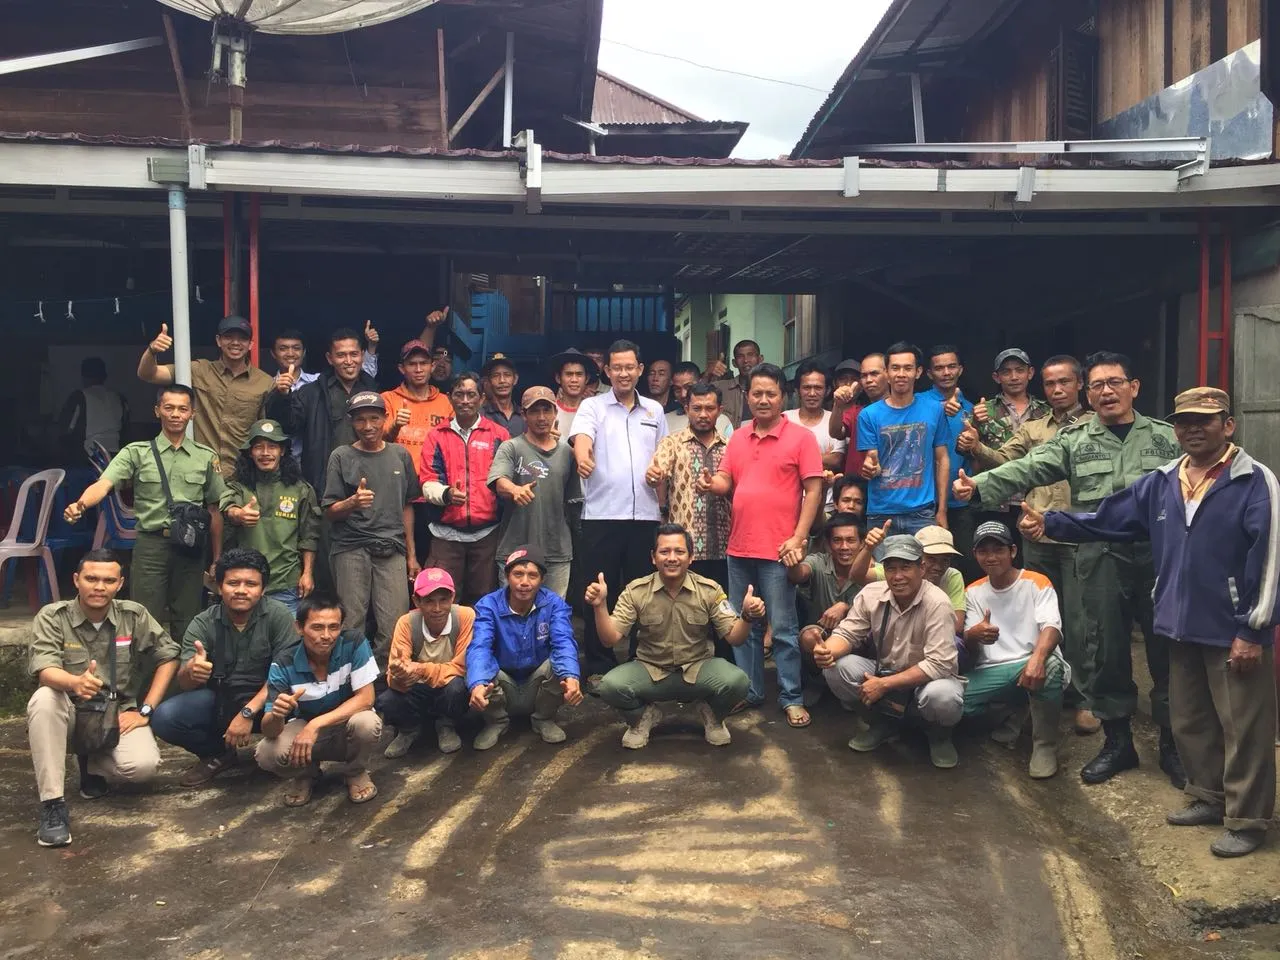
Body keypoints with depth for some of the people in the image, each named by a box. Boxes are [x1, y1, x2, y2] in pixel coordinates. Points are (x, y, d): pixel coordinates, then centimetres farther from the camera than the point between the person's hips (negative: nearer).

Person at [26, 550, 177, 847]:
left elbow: (169, 656, 1)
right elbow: (44, 670, -24)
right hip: (72, 713, 0)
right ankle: (52, 804, -27)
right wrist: (76, 682, -47)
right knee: (44, 699, -35)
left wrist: (145, 710, -7)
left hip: (119, 715, 0)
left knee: (143, 766, -29)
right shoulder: (52, 617, -9)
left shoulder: (134, 615, -5)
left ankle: (94, 765, 9)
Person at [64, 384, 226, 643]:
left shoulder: (206, 457, 8)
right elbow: (103, 484, -12)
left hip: (190, 547, 2)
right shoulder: (136, 452, 3)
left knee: (186, 623, 8)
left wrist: (217, 560, 10)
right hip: (151, 546, -1)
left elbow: (215, 511, 11)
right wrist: (80, 504, -34)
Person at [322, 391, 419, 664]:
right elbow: (330, 513, 3)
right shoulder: (342, 457, 5)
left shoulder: (400, 455, 13)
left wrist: (411, 554, 15)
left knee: (395, 628, -5)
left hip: (392, 549, 2)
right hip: (351, 548, -2)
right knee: (351, 625, -3)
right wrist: (353, 502, -18)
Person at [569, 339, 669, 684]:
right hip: (602, 513, -3)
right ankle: (598, 666, 11)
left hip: (644, 514, 3)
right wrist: (583, 457, -37)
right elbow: (581, 437, -17)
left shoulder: (654, 410, 15)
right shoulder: (592, 406, 4)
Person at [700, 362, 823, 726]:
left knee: (783, 628, 0)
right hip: (739, 547, 6)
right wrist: (711, 483, -13)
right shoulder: (737, 438, 11)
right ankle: (749, 692, 24)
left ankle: (791, 699, 10)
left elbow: (814, 489, -8)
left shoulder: (801, 437, -5)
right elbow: (725, 482, 12)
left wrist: (798, 538, -15)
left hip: (778, 549, -5)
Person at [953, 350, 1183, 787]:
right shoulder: (1073, 441, 5)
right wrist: (979, 486, -26)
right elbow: (1027, 469, -9)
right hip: (1101, 561, 0)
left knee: (1167, 651, 6)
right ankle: (1117, 741, 24)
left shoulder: (1166, 438, 7)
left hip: (1160, 559, 0)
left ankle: (1173, 745, 23)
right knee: (1104, 652, 6)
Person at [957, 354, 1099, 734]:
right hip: (1037, 536, 4)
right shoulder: (1030, 429, 14)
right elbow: (1003, 461, 3)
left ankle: (1082, 698, 12)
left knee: (1077, 619, 0)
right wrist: (976, 448, -17)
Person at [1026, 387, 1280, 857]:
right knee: (1190, 721, 18)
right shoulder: (1161, 483, 8)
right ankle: (1208, 797, 35)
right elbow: (1107, 518, 10)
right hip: (1184, 626, 7)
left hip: (1234, 630, -6)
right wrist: (1050, 521, -1)